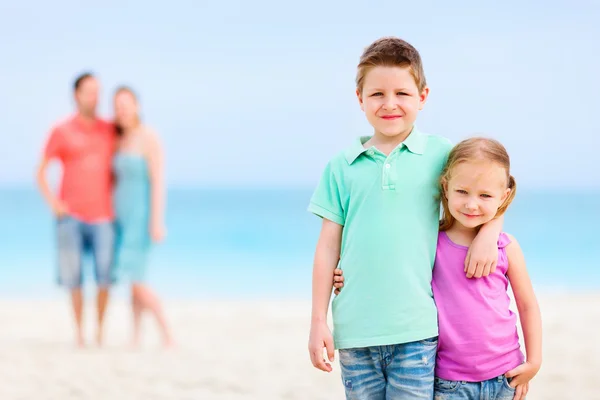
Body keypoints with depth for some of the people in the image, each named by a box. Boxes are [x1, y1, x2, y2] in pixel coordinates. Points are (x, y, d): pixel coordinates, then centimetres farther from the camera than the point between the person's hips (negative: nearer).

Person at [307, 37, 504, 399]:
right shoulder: (341, 167, 6)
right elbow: (329, 247, 6)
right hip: (354, 330, 2)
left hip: (417, 329, -1)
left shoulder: (439, 155, 4)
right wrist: (318, 322, 4)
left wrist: (488, 235, -5)